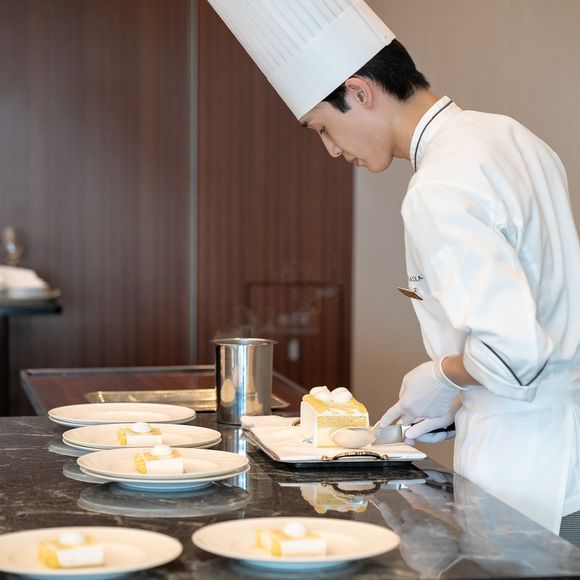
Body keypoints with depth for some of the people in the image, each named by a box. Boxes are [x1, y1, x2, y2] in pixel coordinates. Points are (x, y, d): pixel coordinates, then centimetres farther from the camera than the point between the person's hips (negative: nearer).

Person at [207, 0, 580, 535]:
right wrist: (457, 399, 14)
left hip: (519, 466, -9)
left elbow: (512, 353, -28)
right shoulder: (510, 137, 7)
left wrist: (441, 377, -8)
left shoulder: (438, 193, -22)